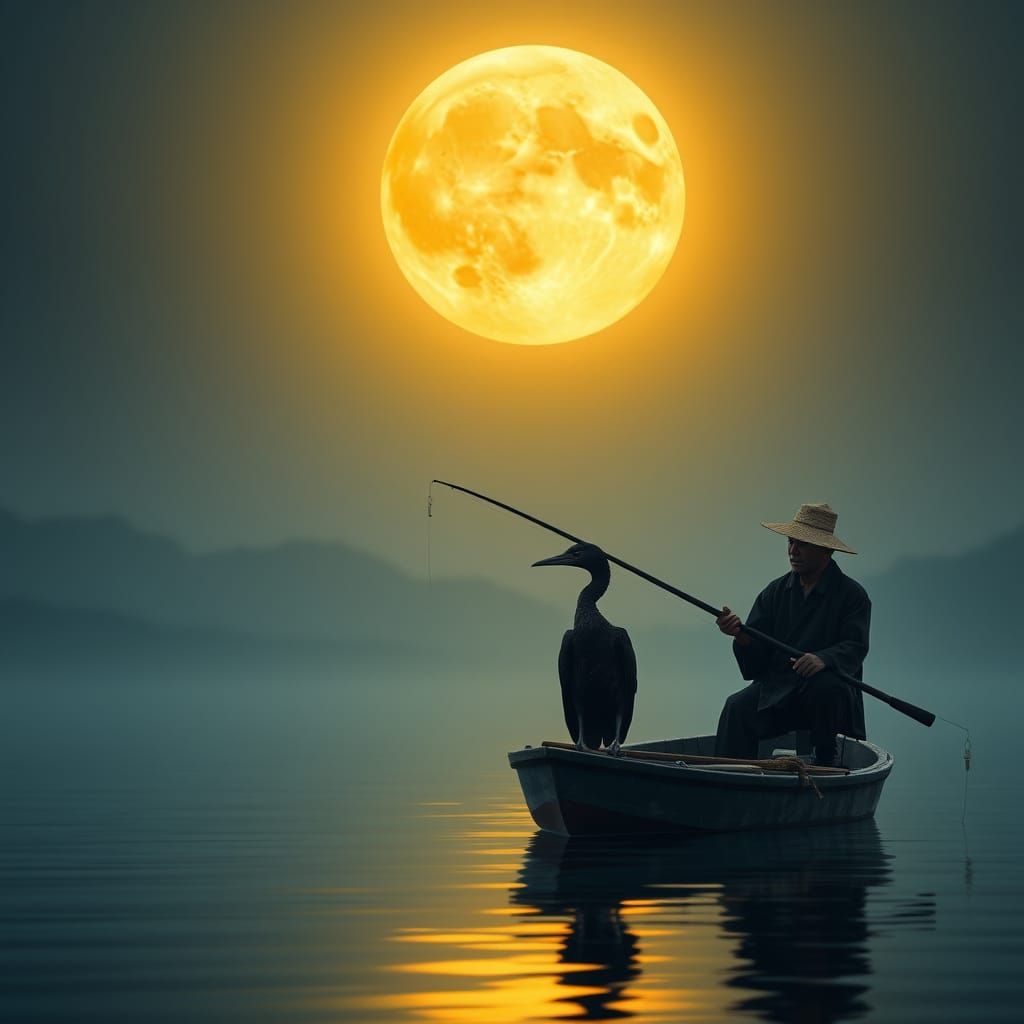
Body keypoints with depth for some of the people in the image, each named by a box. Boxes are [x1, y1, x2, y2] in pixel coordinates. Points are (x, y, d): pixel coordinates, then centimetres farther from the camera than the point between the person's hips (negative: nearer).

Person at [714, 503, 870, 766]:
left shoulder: (852, 594, 0)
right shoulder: (776, 591, 11)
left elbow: (854, 648, -13)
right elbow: (756, 656, 6)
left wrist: (823, 659, -35)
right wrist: (741, 635, -18)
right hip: (776, 689, 3)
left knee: (826, 685, -36)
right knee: (737, 709, -25)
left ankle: (825, 762, -13)